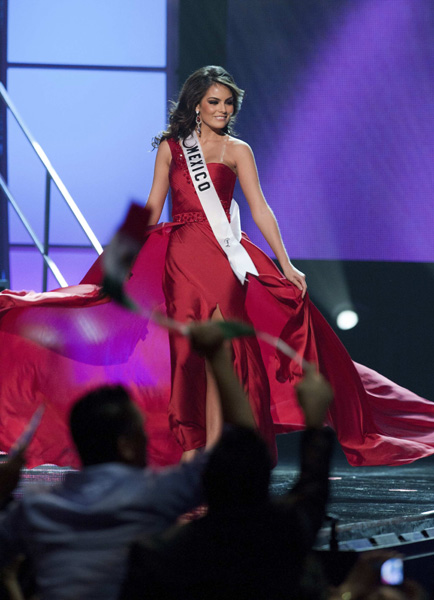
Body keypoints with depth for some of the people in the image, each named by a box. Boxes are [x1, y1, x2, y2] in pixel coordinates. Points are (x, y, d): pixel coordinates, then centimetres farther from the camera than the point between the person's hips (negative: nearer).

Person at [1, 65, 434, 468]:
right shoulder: (170, 147, 10)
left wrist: (285, 264, -4)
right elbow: (152, 210, 13)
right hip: (180, 254, 1)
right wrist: (129, 258, 10)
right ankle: (190, 445, 7)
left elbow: (260, 209, 3)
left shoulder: (236, 151, 7)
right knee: (189, 352, 1)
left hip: (221, 253, -1)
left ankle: (210, 449, -8)